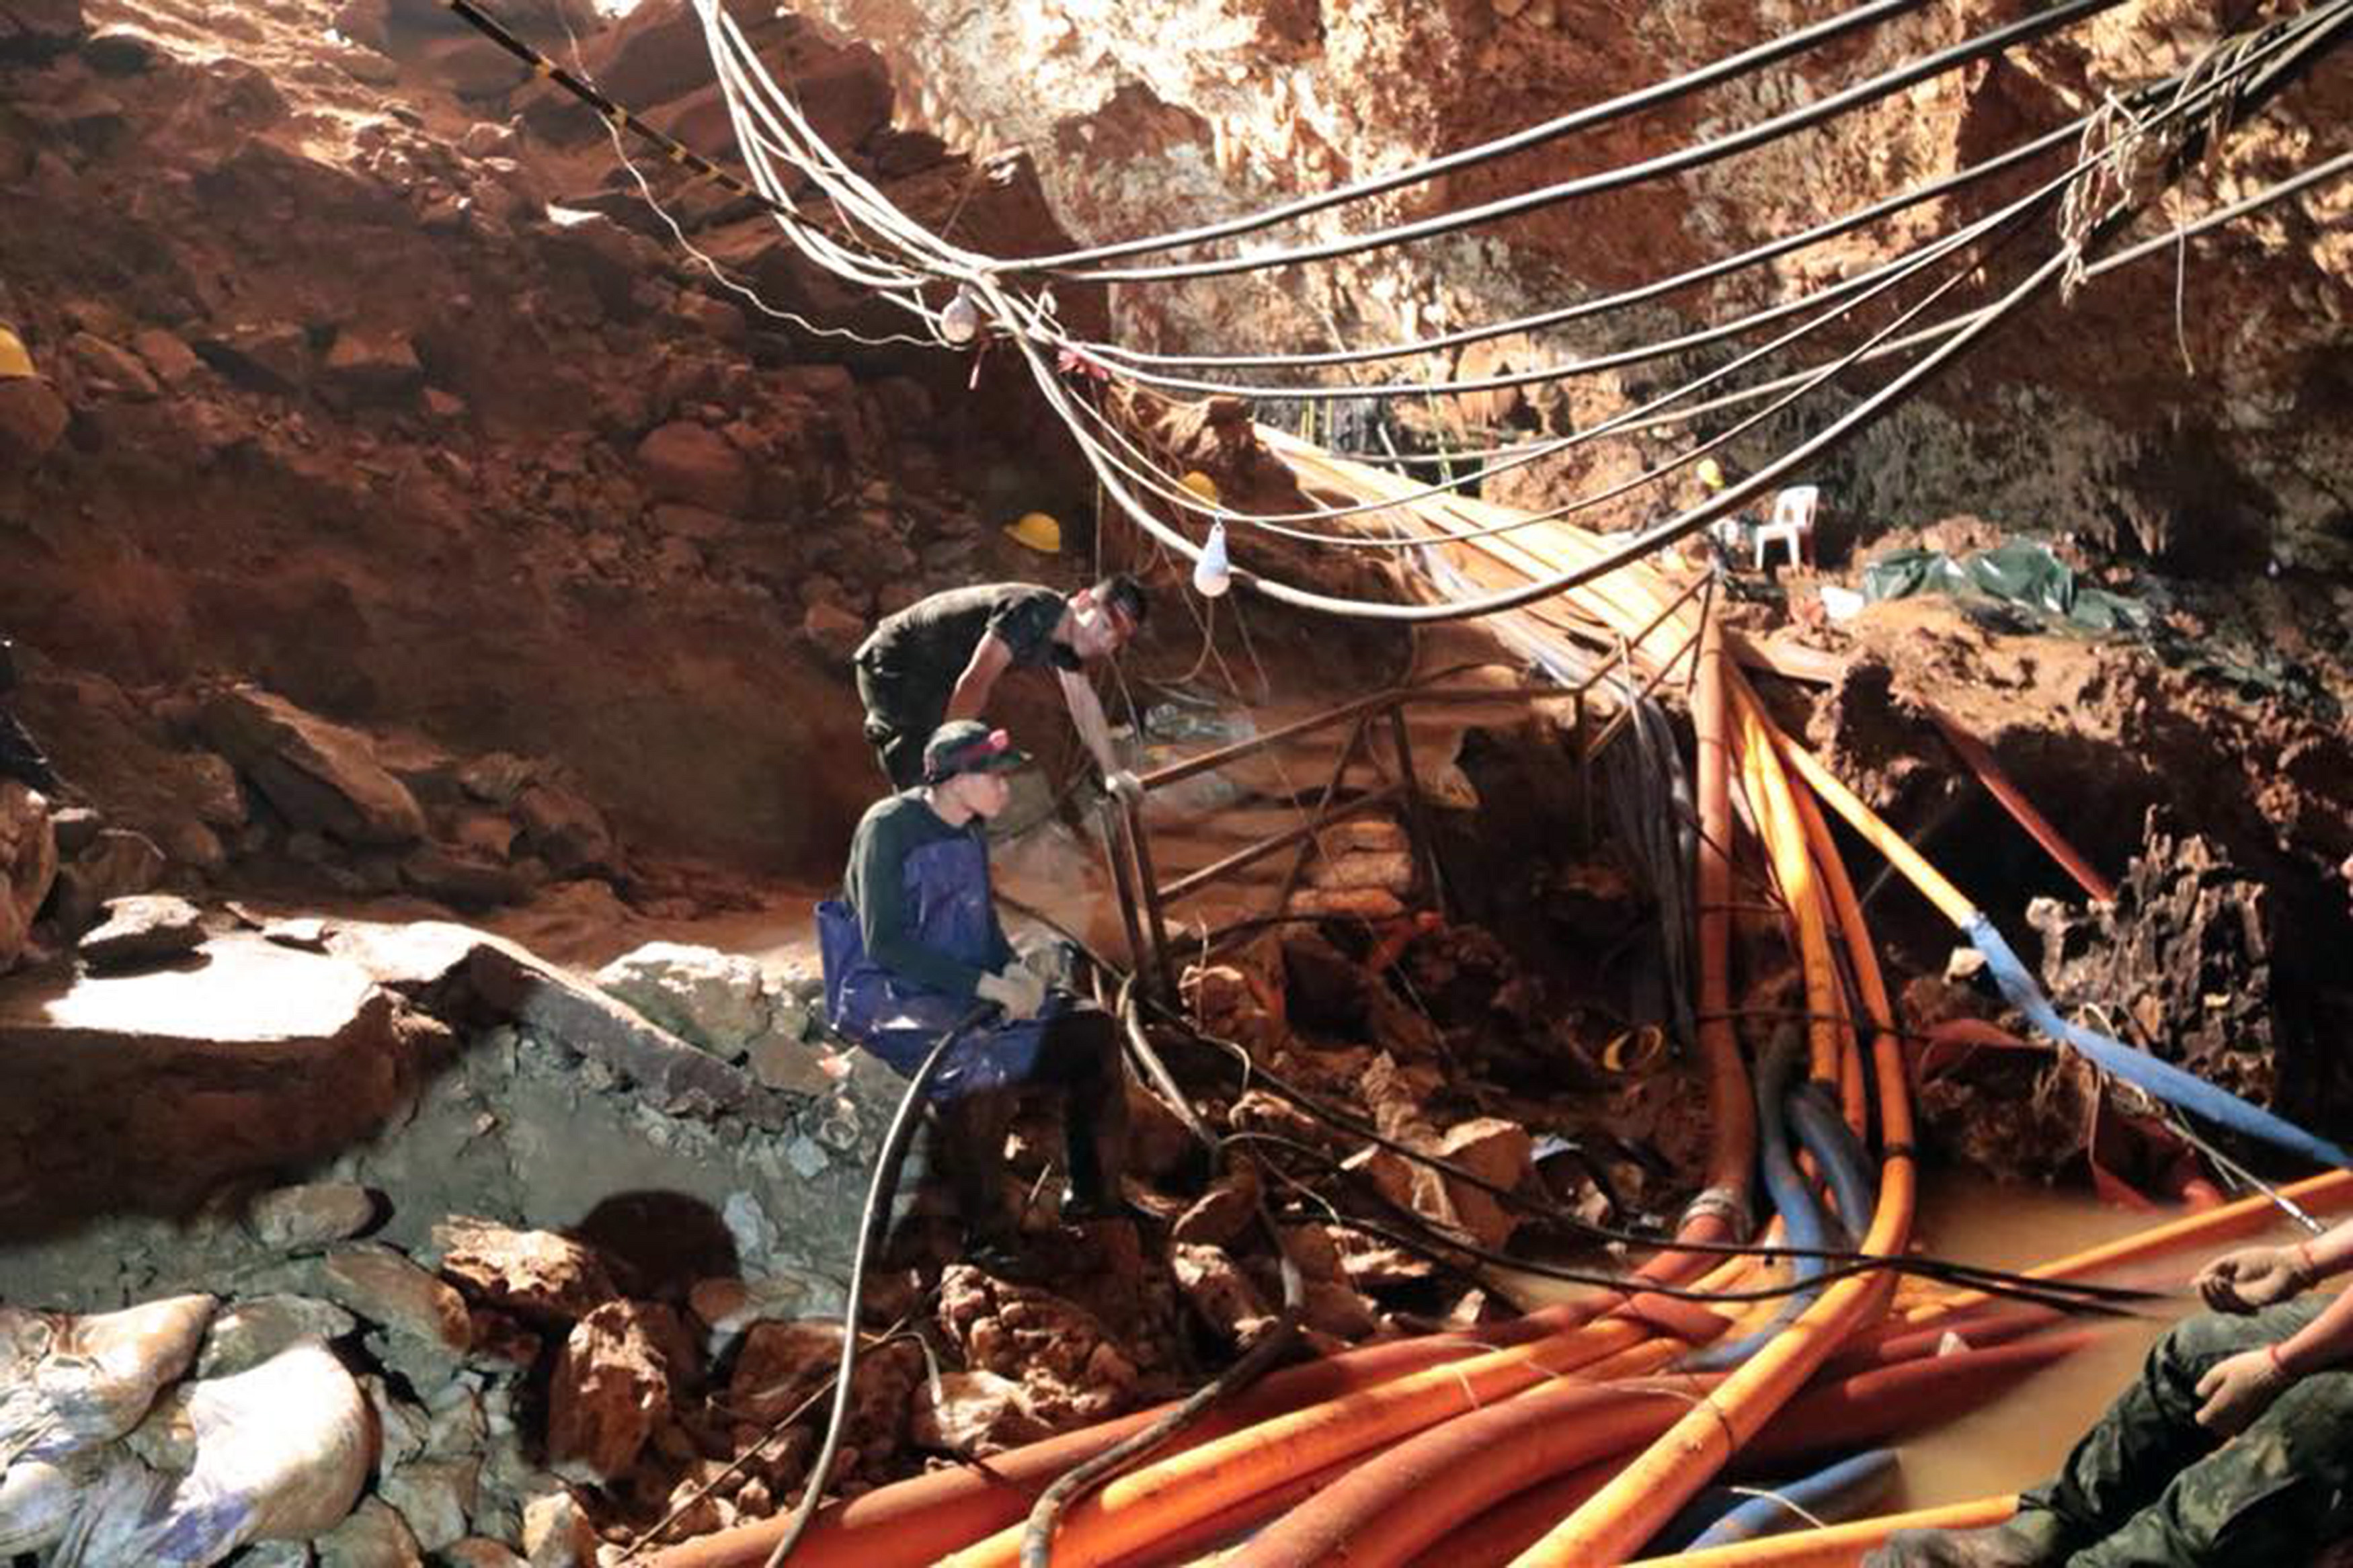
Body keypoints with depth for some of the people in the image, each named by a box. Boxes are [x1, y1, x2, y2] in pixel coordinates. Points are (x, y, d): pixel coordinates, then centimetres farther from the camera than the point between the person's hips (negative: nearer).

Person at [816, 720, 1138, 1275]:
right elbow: (884, 943, -21)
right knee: (978, 1061, -36)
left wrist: (1015, 971, -5)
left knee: (1091, 1029, -4)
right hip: (889, 994, -8)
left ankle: (1093, 1193, 8)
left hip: (969, 987, 8)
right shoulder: (889, 828, -15)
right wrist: (984, 985, -25)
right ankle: (985, 1231, -23)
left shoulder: (969, 835, 8)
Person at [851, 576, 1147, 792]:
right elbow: (975, 683, -34)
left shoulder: (1066, 633, 0)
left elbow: (1084, 702, 12)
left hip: (935, 680, 10)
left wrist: (1113, 774, 16)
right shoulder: (1033, 613, -30)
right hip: (894, 669, -10)